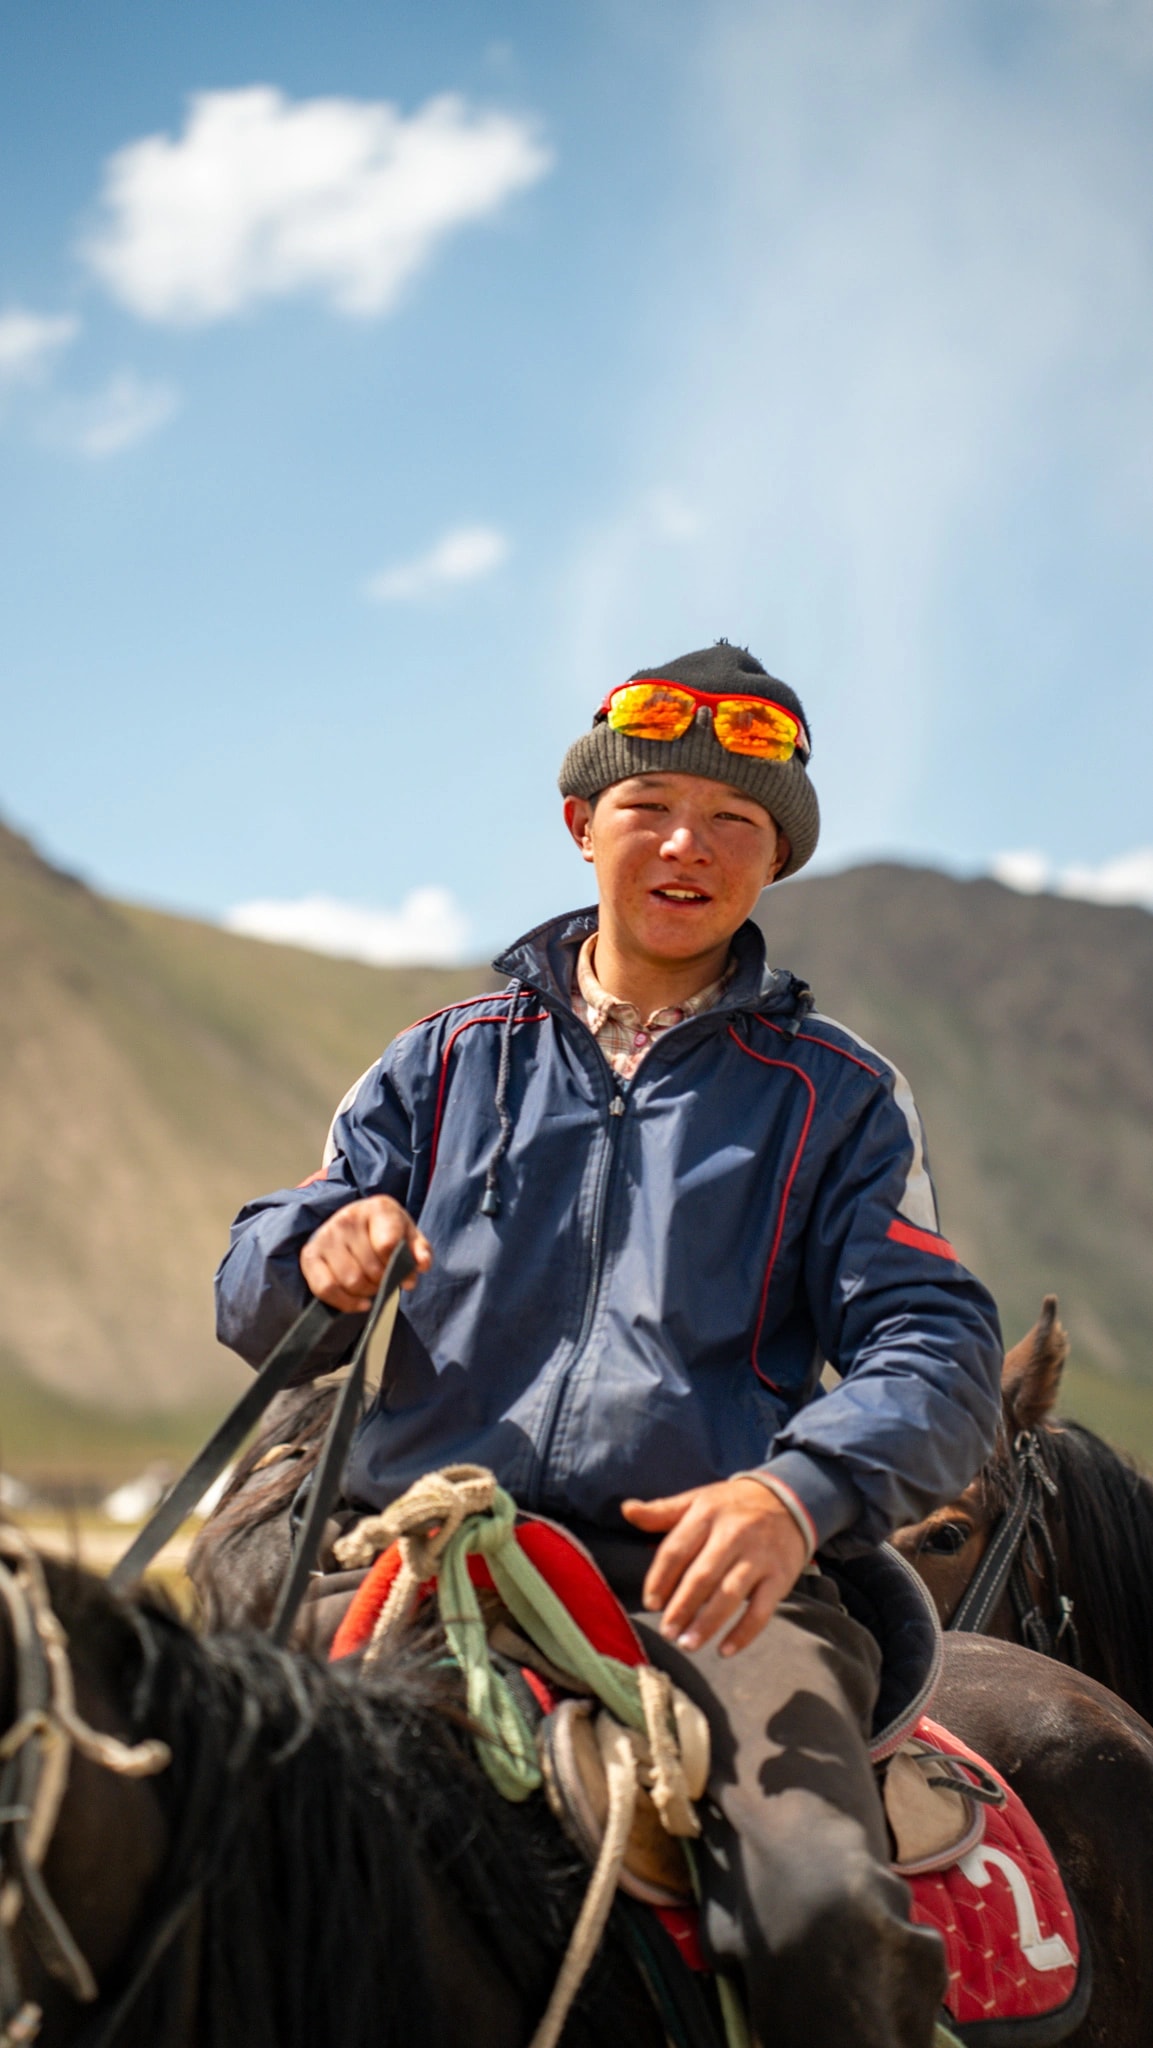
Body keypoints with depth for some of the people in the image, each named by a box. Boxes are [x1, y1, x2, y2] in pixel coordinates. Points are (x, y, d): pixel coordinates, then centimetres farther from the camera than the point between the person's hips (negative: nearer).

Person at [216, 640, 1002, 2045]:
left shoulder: (835, 1095, 16)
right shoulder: (449, 1060, 21)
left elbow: (936, 1354, 4)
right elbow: (253, 1299, 18)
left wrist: (795, 1489, -18)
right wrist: (319, 1253, -8)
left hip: (709, 1577, -1)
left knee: (829, 1916, -30)